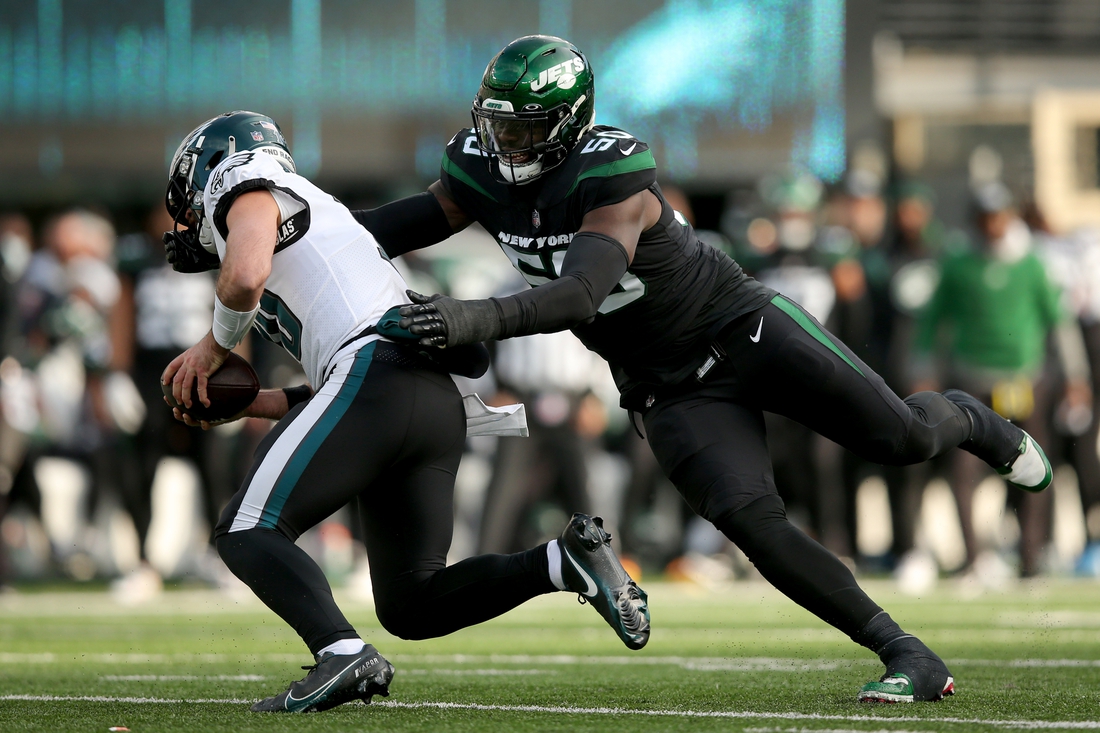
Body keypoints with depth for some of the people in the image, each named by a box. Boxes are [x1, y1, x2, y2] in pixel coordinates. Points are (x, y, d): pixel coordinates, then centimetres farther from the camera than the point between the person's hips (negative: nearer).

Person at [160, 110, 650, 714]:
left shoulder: (247, 187, 11)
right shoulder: (312, 214, 37)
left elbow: (246, 274, -13)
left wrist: (212, 347, 6)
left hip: (378, 374, -9)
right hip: (439, 400, 9)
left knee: (248, 532, -8)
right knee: (410, 608, 10)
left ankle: (342, 654, -29)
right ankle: (566, 560, -6)